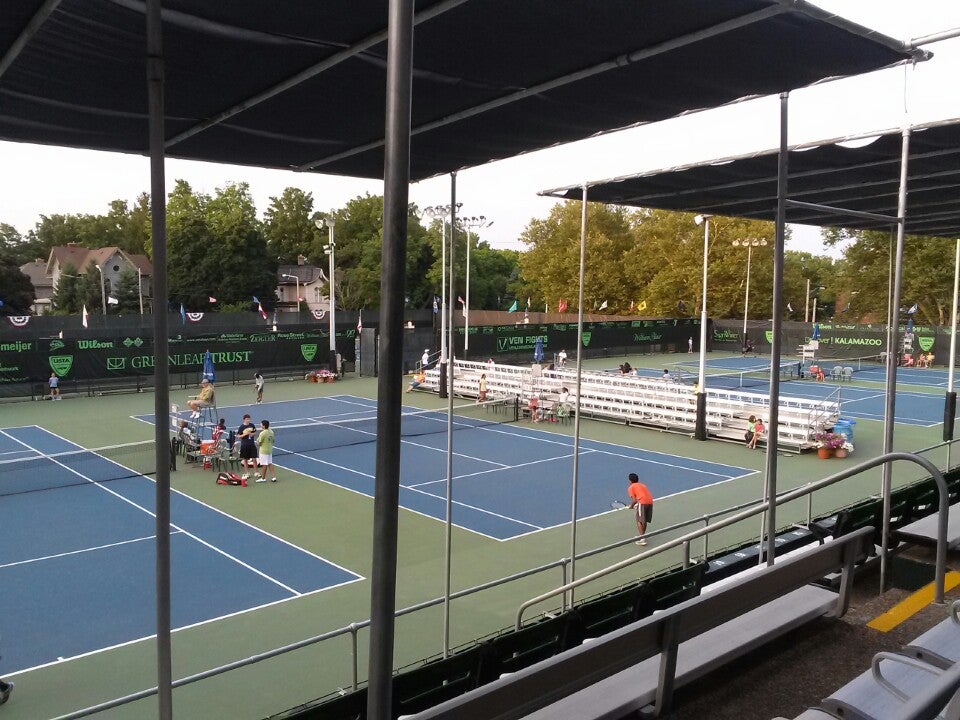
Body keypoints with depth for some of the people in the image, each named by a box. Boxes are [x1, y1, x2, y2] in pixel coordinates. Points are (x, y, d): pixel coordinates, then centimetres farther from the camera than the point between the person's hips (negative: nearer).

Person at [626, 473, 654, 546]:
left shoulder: (631, 487, 9)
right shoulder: (643, 485, 28)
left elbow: (634, 500, -1)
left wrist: (631, 506, 18)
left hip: (642, 502, -7)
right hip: (650, 501, 7)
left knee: (639, 521, 0)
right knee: (644, 521, 20)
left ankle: (642, 539, -10)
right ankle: (642, 536, 31)